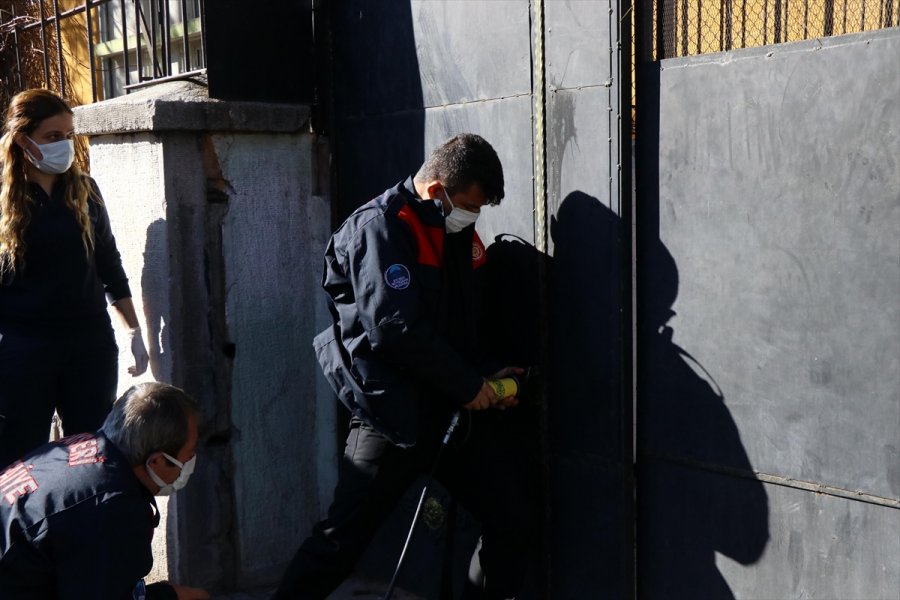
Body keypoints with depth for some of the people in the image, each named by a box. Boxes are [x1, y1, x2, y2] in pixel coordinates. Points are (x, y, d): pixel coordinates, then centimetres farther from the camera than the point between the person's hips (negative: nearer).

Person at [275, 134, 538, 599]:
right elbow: (395, 328, -21)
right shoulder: (381, 228, -12)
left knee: (514, 521, 6)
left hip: (458, 406, 8)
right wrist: (468, 386, -14)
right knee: (342, 538, -4)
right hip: (394, 413, -7)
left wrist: (488, 375, 4)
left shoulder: (459, 234, 13)